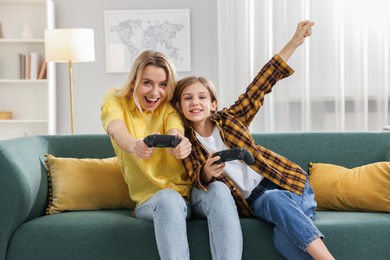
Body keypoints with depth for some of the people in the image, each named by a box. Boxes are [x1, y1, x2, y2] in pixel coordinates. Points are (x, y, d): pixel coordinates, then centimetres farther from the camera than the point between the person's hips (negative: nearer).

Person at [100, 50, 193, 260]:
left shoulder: (169, 106, 3)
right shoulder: (115, 101, 0)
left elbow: (174, 130, -22)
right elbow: (116, 129, -24)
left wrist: (178, 141, -49)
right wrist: (134, 146, -50)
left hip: (186, 193, 2)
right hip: (149, 197, -2)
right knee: (168, 199, -37)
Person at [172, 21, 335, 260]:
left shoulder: (229, 119, 7)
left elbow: (261, 85, 1)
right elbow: (197, 179, -4)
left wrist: (295, 42, -5)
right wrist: (207, 173, -30)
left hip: (285, 184, 1)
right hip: (253, 200, -1)